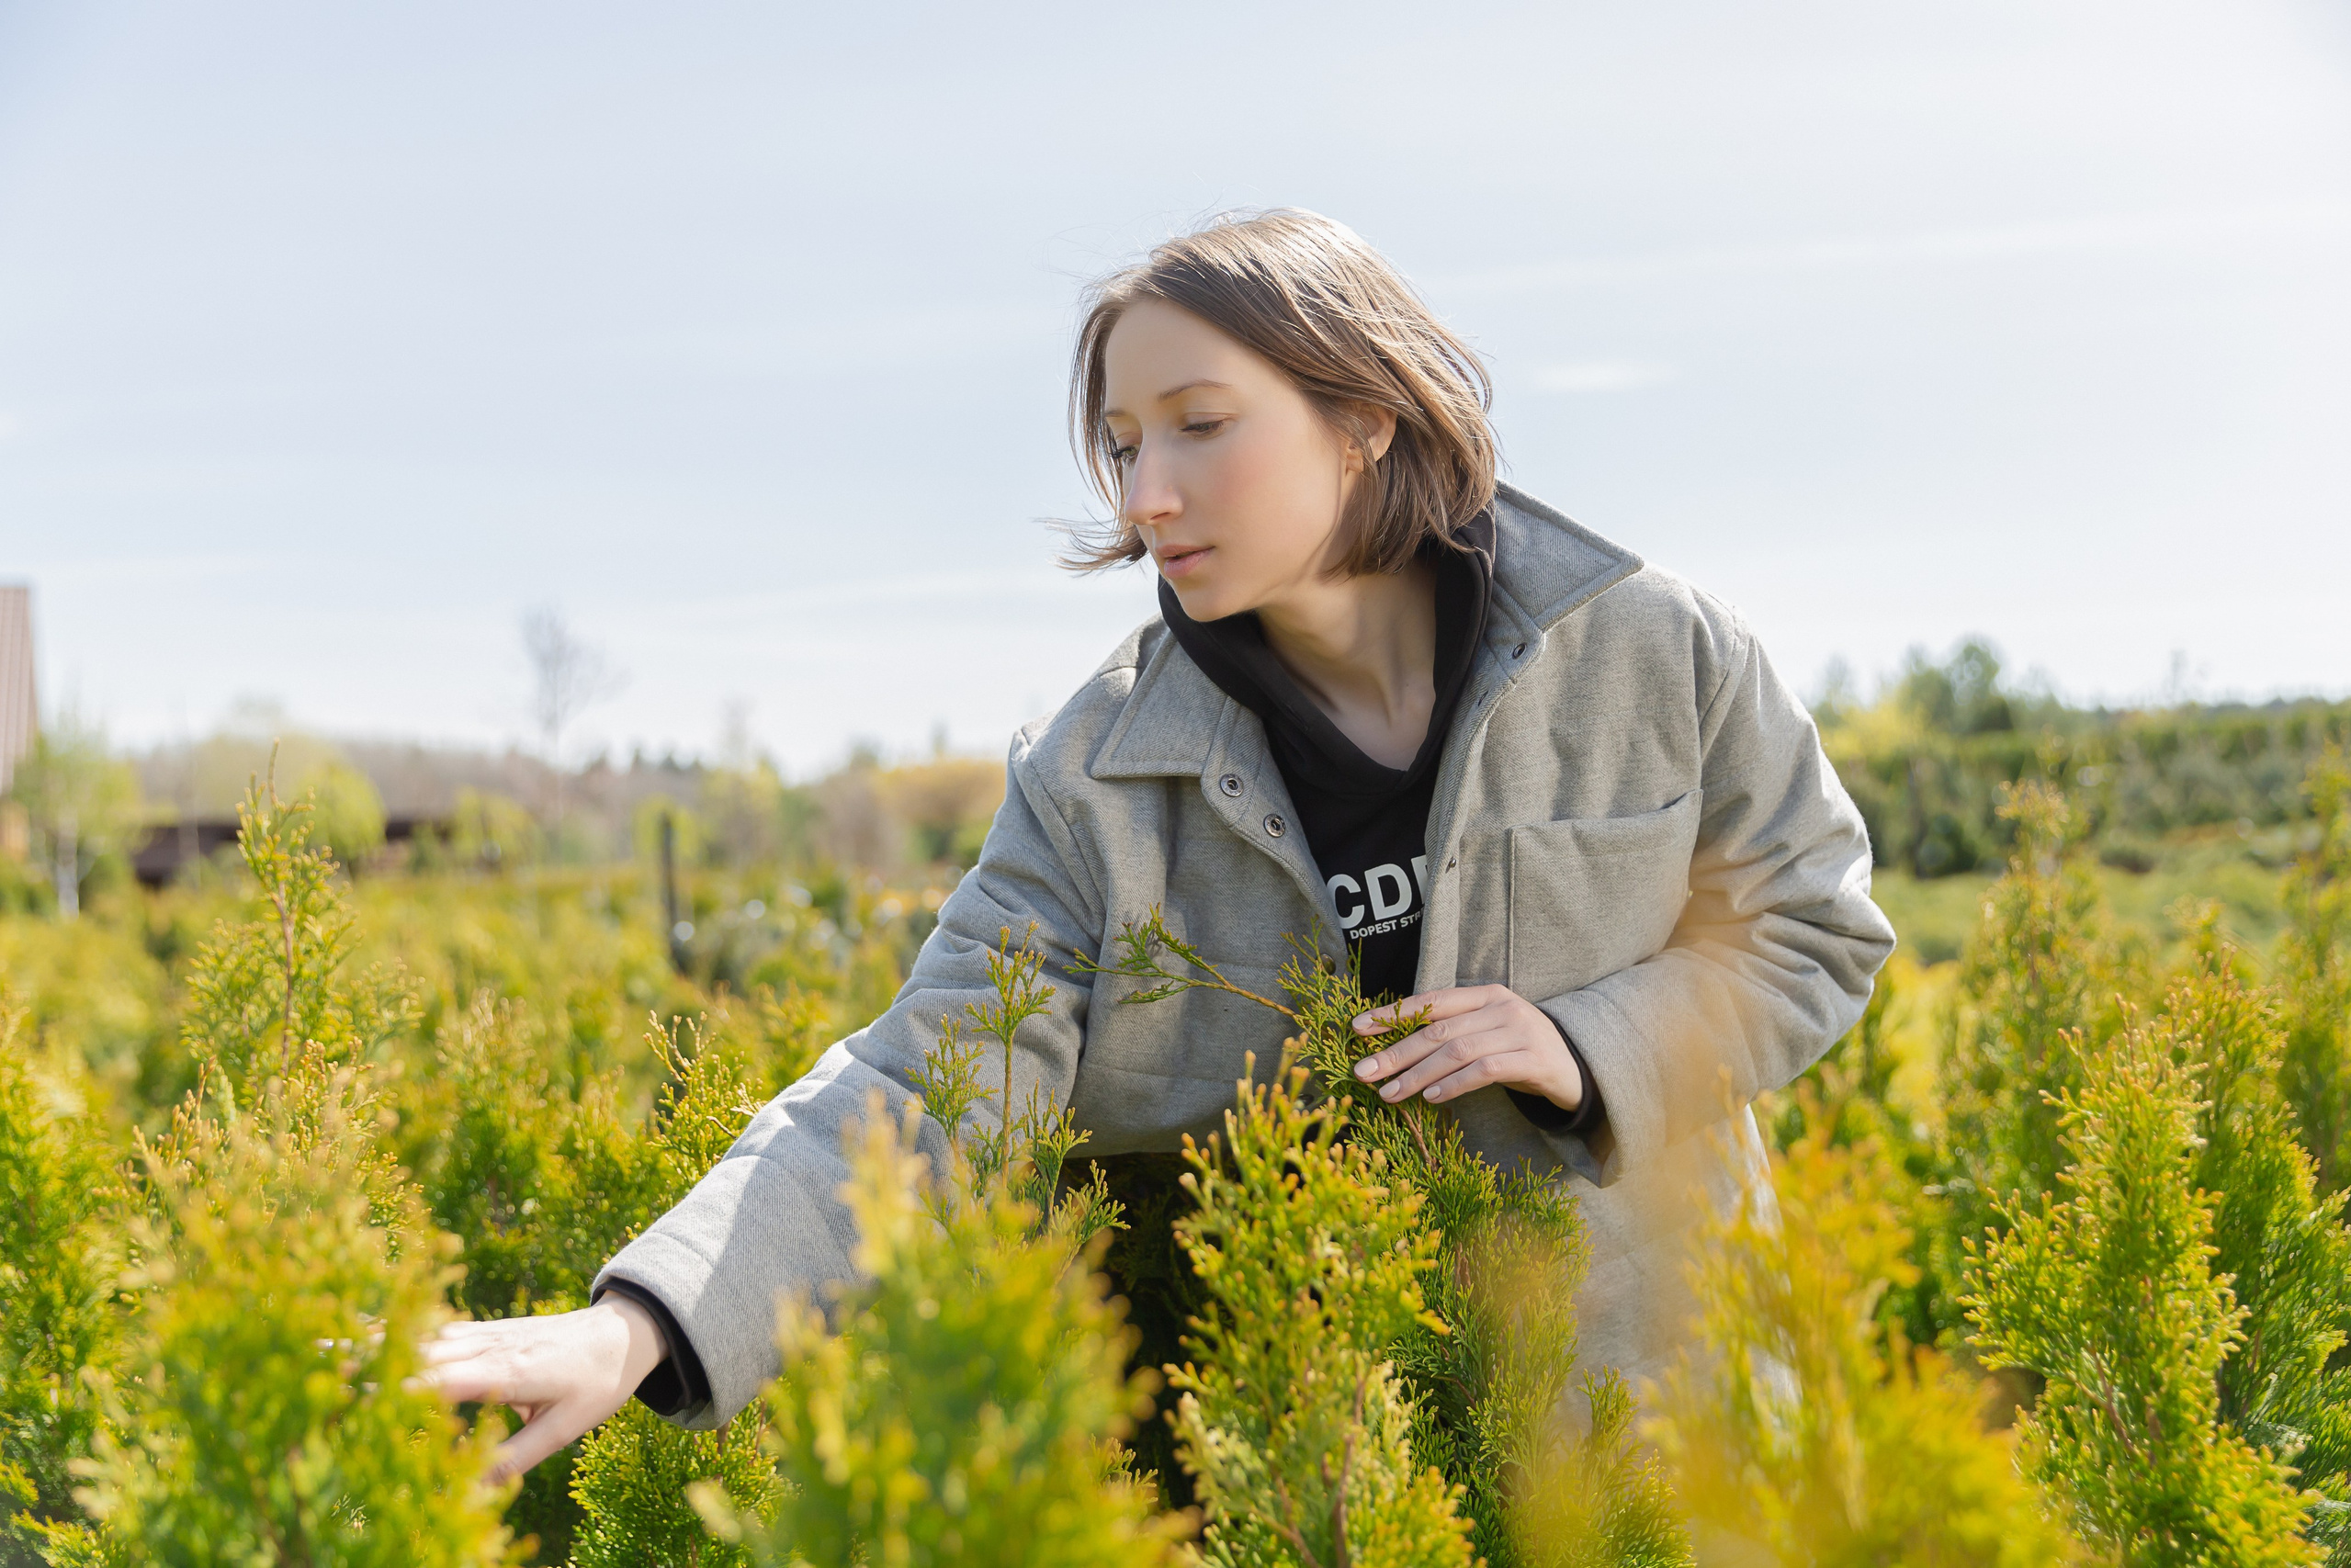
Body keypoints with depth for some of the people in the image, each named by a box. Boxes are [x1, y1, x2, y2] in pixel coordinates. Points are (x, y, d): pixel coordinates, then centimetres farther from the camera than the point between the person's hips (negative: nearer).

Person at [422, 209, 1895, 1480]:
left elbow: (1815, 932, 0)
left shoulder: (1658, 655, -13)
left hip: (1633, 1346, 1)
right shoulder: (1101, 775, -14)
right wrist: (637, 1328, -37)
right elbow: (926, 1089, -22)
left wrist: (1591, 1048, -20)